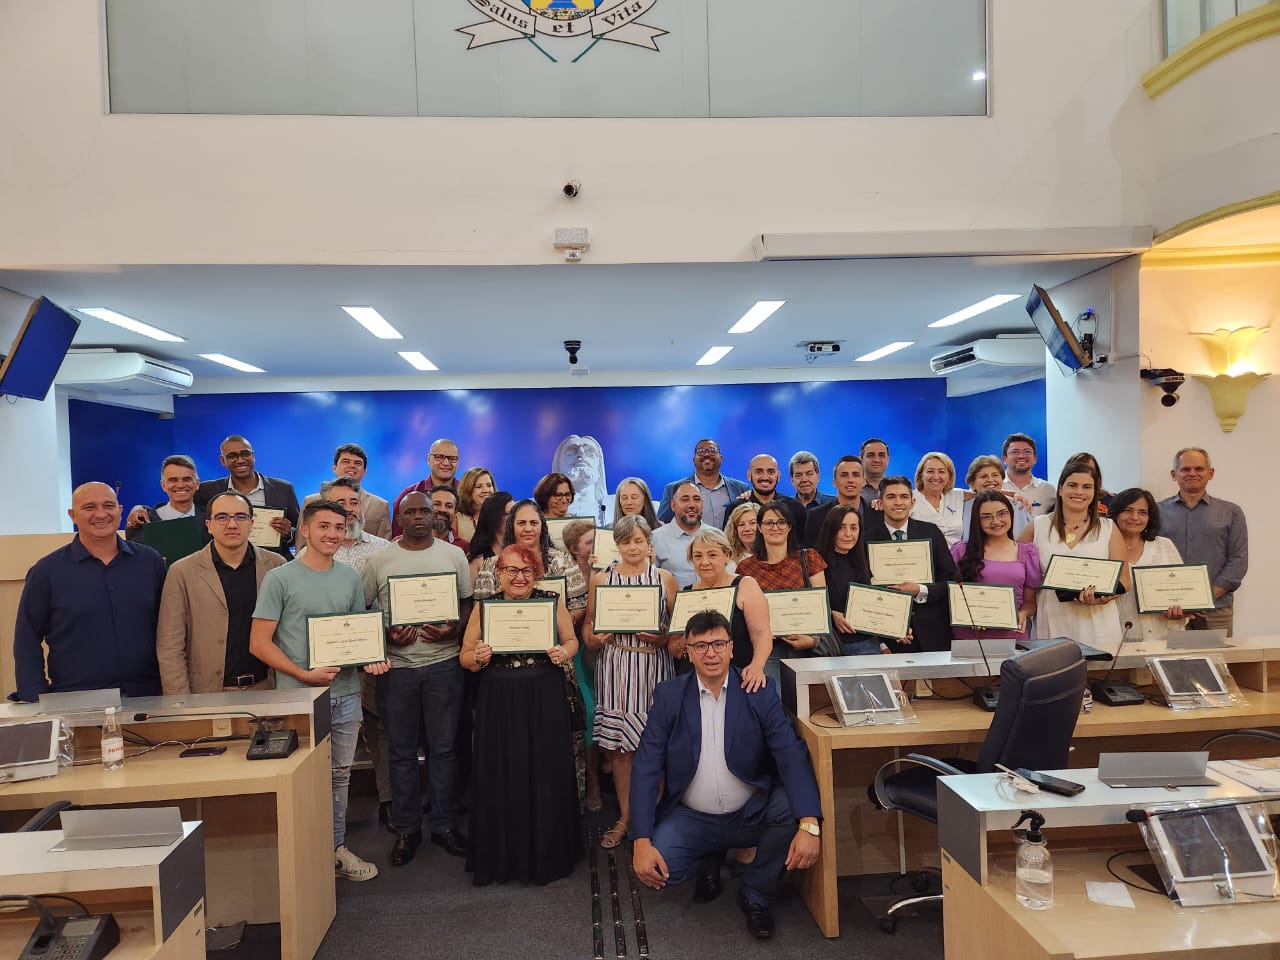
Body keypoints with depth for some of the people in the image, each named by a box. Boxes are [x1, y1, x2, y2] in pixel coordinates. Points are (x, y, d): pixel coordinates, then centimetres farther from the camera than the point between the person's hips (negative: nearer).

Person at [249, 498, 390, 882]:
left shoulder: (351, 577, 7)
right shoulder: (279, 579, -8)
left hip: (346, 693, 5)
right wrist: (304, 675, -17)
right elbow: (259, 643, -9)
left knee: (339, 775, 15)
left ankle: (336, 849, 30)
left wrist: (372, 659, -5)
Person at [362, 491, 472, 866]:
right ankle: (406, 829, 23)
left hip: (444, 662, 0)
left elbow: (468, 602, 8)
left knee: (443, 747, 8)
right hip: (396, 665, 0)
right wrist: (386, 635, -11)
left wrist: (454, 630, -11)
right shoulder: (380, 561, 2)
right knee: (402, 751, 9)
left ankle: (444, 824, 21)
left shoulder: (453, 555, 4)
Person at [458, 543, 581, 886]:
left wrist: (563, 653, -11)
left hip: (545, 702, 0)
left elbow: (571, 641, 10)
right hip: (499, 703, 0)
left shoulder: (553, 601, 1)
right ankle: (499, 856, 24)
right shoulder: (483, 607, 1)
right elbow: (465, 656, 6)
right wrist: (478, 657, -15)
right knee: (500, 778, 6)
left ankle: (546, 854, 24)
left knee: (546, 775, 5)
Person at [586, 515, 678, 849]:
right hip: (615, 667, 1)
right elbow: (589, 624, 10)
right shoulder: (601, 579, 7)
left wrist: (663, 637, -12)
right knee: (618, 746, 6)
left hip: (654, 666, -1)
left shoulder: (665, 579, 6)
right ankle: (625, 817, 21)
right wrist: (594, 639, -10)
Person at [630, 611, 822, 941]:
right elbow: (647, 769, -9)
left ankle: (755, 894, 1)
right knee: (654, 871, -24)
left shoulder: (759, 694, -8)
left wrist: (809, 825, -34)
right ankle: (709, 862, 15)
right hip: (690, 818, 0)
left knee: (796, 806, -27)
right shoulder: (668, 696, -5)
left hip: (751, 815, 0)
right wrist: (642, 842, -19)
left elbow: (792, 757, -19)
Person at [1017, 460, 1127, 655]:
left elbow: (1123, 580, 6)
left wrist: (1101, 598, -15)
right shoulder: (1039, 526, 7)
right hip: (1052, 622, 0)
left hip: (1097, 623, 0)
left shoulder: (1108, 529, 7)